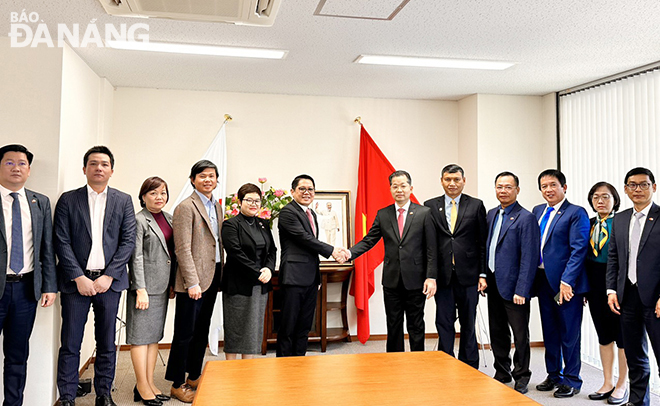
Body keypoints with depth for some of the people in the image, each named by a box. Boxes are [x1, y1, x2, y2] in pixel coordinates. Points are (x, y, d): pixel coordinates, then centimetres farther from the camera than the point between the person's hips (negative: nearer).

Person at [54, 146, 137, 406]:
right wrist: (78, 277, -10)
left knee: (107, 343, 9)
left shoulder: (123, 201, 7)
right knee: (70, 344, 3)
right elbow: (62, 242, -1)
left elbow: (128, 241, 1)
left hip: (109, 280, 1)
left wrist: (108, 276, -8)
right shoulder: (68, 200, 5)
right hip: (76, 280, -1)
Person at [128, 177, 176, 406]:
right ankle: (142, 387, 10)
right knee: (141, 335, 1)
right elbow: (136, 257, -13)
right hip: (145, 286, -7)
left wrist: (172, 283, 14)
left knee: (155, 335, 12)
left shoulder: (168, 219, 12)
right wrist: (141, 289, -17)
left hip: (162, 287, 7)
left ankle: (150, 383, 22)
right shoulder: (139, 220, -8)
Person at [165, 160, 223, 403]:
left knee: (202, 331, 16)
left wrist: (220, 275, 11)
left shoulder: (217, 207, 14)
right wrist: (192, 282, -19)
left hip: (212, 278, 8)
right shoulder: (186, 207, -11)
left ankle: (194, 377, 30)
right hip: (193, 281, -8)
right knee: (185, 334, 2)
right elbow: (183, 249, -16)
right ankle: (177, 385, 16)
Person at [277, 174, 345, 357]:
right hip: (294, 278, -8)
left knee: (305, 325, 13)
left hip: (311, 278, 8)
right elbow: (305, 238, -17)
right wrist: (331, 250, -12)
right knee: (288, 326, 0)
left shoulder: (311, 214, 18)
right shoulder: (288, 212, -9)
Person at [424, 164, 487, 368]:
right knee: (444, 324, 5)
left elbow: (483, 242, 3)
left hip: (468, 275, 0)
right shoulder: (430, 206, 5)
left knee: (468, 325, 11)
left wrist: (483, 274, -2)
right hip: (442, 275, 0)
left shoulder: (476, 205, 4)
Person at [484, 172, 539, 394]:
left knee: (520, 334, 6)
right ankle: (502, 372, 31)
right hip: (493, 284, 7)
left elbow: (529, 258, -16)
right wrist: (483, 277, 9)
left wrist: (521, 290, -19)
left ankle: (521, 376, 22)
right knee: (497, 331, 16)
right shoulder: (491, 214, 11)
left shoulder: (525, 218, -12)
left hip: (513, 286, -7)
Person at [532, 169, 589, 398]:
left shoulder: (576, 213, -8)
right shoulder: (537, 211, 12)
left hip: (566, 283, -6)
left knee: (569, 334, 4)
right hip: (543, 281, 6)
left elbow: (578, 250, -15)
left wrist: (567, 281, -21)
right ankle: (554, 375, 30)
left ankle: (571, 380, 19)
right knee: (549, 332, 16)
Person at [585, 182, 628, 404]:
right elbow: (585, 256, 10)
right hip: (595, 285, 6)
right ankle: (607, 383, 25)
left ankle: (622, 385, 20)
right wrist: (585, 287, 7)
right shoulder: (589, 224, 8)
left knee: (622, 335, 6)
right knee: (603, 334, 14)